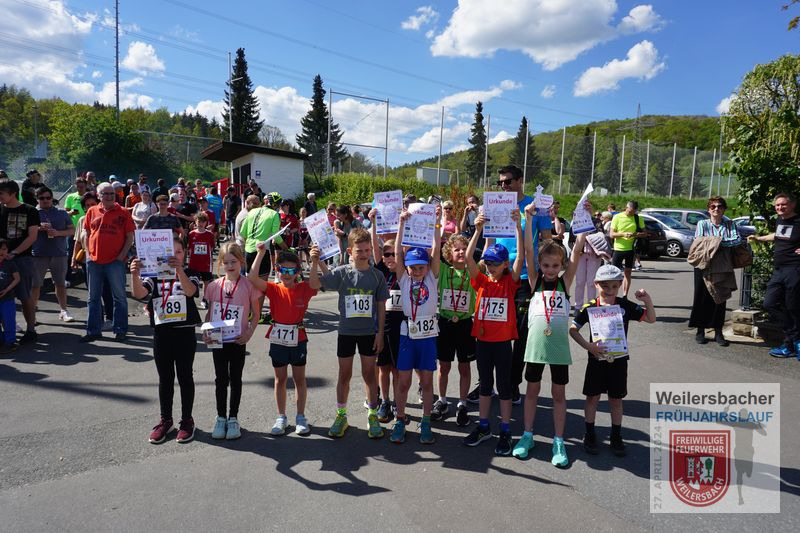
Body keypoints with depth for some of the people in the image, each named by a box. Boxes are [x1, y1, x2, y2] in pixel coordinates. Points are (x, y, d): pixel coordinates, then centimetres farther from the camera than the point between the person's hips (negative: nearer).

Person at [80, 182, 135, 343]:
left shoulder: (123, 213, -1)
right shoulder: (92, 211, 8)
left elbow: (130, 237, -1)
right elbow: (87, 234, 15)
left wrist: (122, 256, -9)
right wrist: (89, 253, 4)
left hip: (115, 261, -3)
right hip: (94, 261, 4)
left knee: (119, 297, 2)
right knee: (94, 298, 10)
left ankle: (120, 330, 11)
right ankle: (93, 331, 20)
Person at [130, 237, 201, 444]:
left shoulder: (189, 275, -3)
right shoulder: (153, 278, 1)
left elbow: (190, 291, -26)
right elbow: (138, 293, -17)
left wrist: (179, 269, -41)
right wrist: (135, 274, -36)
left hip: (185, 334, -2)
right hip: (161, 334, 2)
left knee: (185, 377, 8)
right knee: (165, 379, 14)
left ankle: (187, 420, 21)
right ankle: (165, 420, 27)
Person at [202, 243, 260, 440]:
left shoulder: (248, 285, -7)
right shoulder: (214, 285, 1)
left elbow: (256, 314, -2)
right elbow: (209, 312, 9)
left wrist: (249, 333, -13)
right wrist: (205, 332, -5)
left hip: (238, 341, -2)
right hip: (218, 341, 2)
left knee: (235, 379, 10)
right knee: (221, 379, 11)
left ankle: (233, 418, 23)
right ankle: (221, 418, 25)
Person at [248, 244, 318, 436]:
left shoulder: (304, 289, -6)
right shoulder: (274, 289, -6)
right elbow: (252, 278, -20)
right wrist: (260, 253, -24)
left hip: (298, 339, -1)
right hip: (277, 339, 1)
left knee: (299, 378, 10)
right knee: (280, 379, 12)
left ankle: (300, 417, 22)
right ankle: (281, 418, 24)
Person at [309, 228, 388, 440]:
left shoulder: (377, 275, -4)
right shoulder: (342, 272, -7)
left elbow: (381, 306, -1)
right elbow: (314, 284, -12)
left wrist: (380, 333, -3)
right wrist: (315, 263, -27)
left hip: (369, 332, 0)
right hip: (346, 331, 0)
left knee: (369, 374, 9)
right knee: (344, 374, 11)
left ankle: (373, 416, 24)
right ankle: (341, 416, 26)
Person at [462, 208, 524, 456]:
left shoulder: (510, 282, -3)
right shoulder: (481, 281, 2)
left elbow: (521, 256, -16)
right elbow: (468, 257, -10)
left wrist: (518, 226, -24)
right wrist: (478, 230, -19)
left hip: (502, 340, -3)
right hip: (482, 339, 3)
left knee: (504, 386, 7)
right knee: (485, 384, 15)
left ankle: (505, 431, 19)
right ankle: (483, 427, 28)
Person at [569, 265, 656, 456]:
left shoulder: (625, 305, -4)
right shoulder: (590, 307, -10)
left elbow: (651, 319, 0)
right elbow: (573, 329, -10)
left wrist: (647, 301, -16)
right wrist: (587, 346, -21)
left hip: (619, 360, 2)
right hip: (597, 359, -1)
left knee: (616, 399, 12)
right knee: (592, 397, 8)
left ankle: (616, 437, 27)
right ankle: (590, 435, 23)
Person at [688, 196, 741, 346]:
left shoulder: (730, 225, 9)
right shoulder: (702, 224, 4)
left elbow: (738, 239, -8)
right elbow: (698, 242, -8)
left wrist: (720, 241, -15)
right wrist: (717, 241, -12)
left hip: (723, 269, 2)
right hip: (704, 267, -2)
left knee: (720, 300, 5)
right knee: (702, 299, 2)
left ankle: (718, 332, 14)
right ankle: (700, 331, 12)